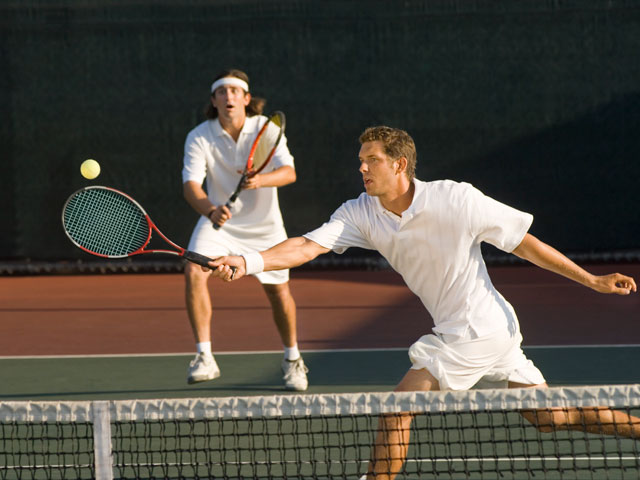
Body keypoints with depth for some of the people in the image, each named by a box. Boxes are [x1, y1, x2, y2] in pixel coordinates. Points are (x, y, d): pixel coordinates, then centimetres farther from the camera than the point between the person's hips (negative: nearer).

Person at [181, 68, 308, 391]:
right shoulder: (199, 138, -14)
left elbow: (288, 172, -25)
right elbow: (191, 183, -24)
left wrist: (260, 180, -47)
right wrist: (211, 211, -45)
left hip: (263, 224, 0)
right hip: (218, 222, 0)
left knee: (279, 291, 2)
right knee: (194, 272, -23)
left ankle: (292, 359, 28)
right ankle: (204, 358, -18)